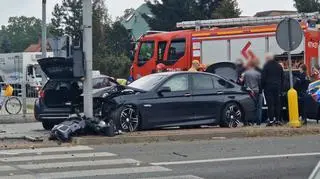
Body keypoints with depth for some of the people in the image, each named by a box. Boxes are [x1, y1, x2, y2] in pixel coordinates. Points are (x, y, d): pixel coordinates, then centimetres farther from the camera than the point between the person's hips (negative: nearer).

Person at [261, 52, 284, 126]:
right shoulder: (279, 66, 13)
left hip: (268, 87, -5)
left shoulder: (266, 66, -7)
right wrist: (281, 88, 20)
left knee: (270, 104, -6)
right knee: (277, 103, 8)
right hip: (277, 87, 5)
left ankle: (271, 120, -10)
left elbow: (263, 78, -10)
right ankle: (277, 119, 7)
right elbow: (282, 78, 17)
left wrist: (262, 87, -2)